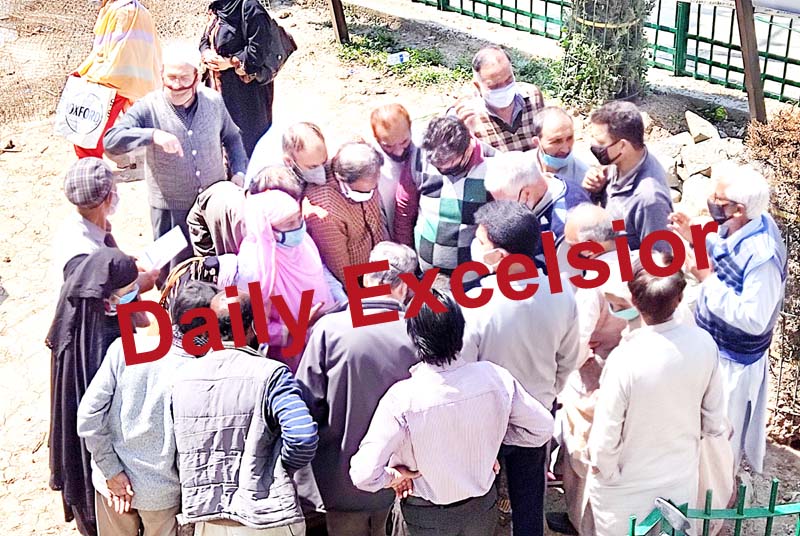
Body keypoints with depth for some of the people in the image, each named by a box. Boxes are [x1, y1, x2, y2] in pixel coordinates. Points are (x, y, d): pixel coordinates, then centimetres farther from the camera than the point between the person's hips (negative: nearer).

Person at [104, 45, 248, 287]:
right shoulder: (148, 108, -15)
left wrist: (238, 171, 1)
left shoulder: (213, 102, -3)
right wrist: (153, 135, -41)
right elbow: (111, 141, -27)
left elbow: (231, 137, 15)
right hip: (170, 209, -3)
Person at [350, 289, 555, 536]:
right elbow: (543, 427, -8)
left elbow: (364, 475, -32)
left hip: (428, 516, -2)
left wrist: (394, 476, -12)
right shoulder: (495, 377, -21)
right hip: (483, 506, 3)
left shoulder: (402, 398, -30)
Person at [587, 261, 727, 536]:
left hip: (628, 490, -3)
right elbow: (714, 422, -4)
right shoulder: (704, 343, -17)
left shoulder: (625, 359, -31)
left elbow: (604, 440, -23)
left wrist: (604, 471, -3)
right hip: (683, 479, 4)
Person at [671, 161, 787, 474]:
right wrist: (695, 237, -4)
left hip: (733, 362, -9)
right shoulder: (737, 227, -9)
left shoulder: (762, 255, -35)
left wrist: (707, 278, -32)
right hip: (714, 346, 9)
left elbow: (754, 319, -34)